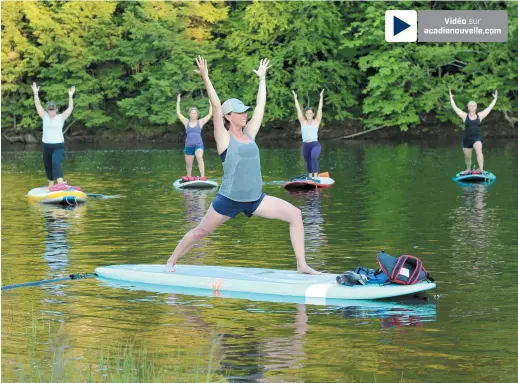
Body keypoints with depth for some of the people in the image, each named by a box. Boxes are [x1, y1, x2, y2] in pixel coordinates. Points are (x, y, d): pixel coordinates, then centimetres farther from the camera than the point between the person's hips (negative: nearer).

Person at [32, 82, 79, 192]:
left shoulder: (61, 117, -2)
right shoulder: (45, 116, 6)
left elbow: (70, 108, -11)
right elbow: (38, 105, -1)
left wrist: (70, 96, -21)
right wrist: (35, 93, -11)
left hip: (58, 146, -5)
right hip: (47, 146, 5)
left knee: (56, 164, -26)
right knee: (47, 166, 16)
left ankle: (61, 183, -42)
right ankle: (51, 185, 36)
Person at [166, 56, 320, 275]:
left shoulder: (249, 134, 9)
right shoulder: (224, 138, -6)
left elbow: (260, 106, 17)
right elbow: (216, 107, -15)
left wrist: (262, 79, 25)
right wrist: (206, 79, -20)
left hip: (256, 199, 5)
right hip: (229, 200, -5)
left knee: (295, 214, -7)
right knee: (201, 231, 7)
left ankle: (301, 265, -6)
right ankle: (171, 261, 28)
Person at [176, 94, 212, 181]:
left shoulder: (200, 122, 3)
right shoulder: (186, 122, 6)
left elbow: (210, 114, 0)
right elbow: (178, 113, 1)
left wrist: (210, 105, -8)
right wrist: (178, 102, -4)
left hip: (198, 145, -3)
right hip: (188, 146, 3)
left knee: (199, 158, -30)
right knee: (188, 164, 14)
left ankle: (202, 177, -36)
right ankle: (189, 177, 41)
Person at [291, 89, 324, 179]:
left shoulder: (316, 122, 3)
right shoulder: (303, 122, 8)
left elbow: (320, 109, 1)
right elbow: (298, 109, 9)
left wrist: (321, 97, -1)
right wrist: (295, 98, 10)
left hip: (315, 145, -4)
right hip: (305, 145, 4)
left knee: (314, 157, -31)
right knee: (308, 163, 15)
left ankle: (315, 176, -37)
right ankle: (310, 178, 35)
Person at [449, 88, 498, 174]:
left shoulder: (480, 116, 4)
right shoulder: (465, 116, 1)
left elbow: (489, 108, 9)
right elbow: (455, 108, 1)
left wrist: (495, 99, 10)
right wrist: (451, 99, 3)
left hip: (477, 138, -1)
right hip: (466, 138, 1)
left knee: (479, 151, -29)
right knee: (467, 157, 14)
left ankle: (481, 169, -37)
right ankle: (468, 169, 41)